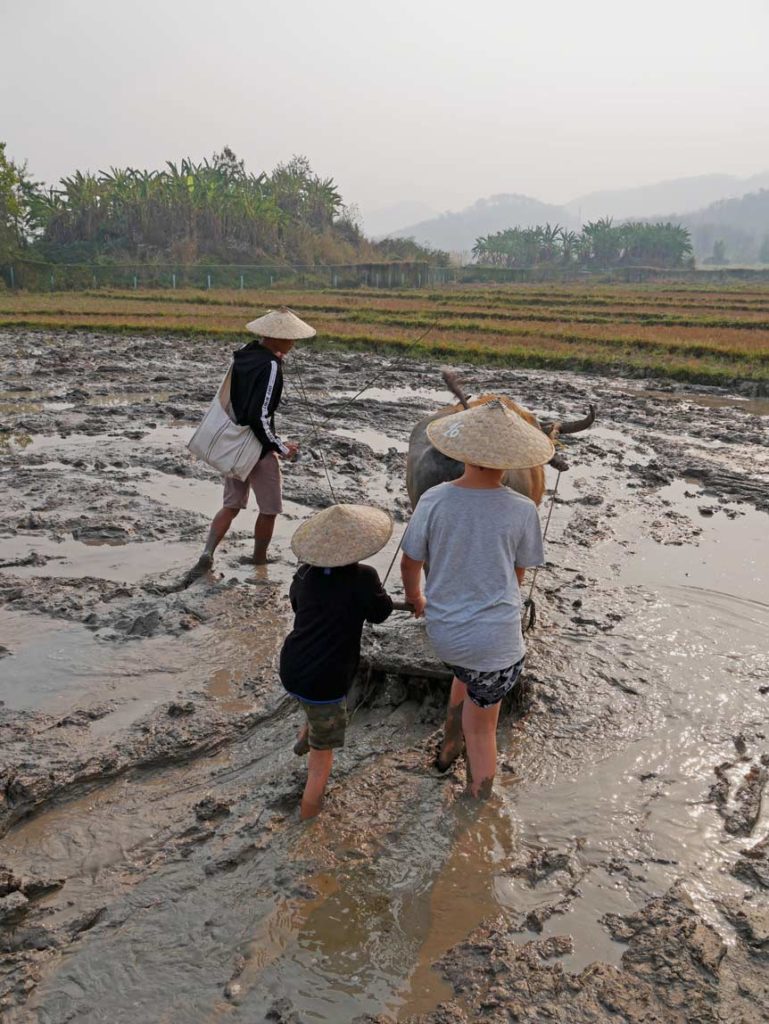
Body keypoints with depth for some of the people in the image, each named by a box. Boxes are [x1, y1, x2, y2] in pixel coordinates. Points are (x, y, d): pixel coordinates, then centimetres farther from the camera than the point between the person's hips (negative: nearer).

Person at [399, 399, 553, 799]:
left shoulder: (433, 500, -12)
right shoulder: (522, 510, -14)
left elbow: (410, 563, -1)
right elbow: (518, 573, 0)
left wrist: (416, 600, 21)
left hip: (443, 630, 3)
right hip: (495, 637, -3)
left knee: (467, 672, 35)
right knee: (481, 728, 15)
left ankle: (448, 750, 52)